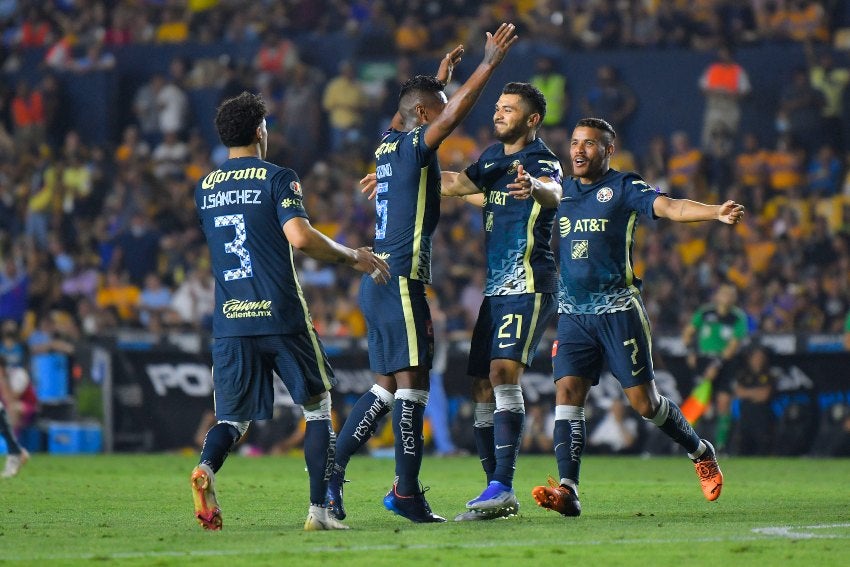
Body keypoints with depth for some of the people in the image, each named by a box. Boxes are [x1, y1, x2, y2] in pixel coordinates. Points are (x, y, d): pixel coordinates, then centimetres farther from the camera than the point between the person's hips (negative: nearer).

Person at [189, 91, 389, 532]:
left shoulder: (204, 189, 14)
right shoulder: (277, 178, -3)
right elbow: (300, 237, -17)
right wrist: (353, 257, -4)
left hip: (229, 322, 4)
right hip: (281, 316, -4)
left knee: (233, 419, 8)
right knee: (317, 405, 12)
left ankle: (206, 468, -26)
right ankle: (318, 509, 4)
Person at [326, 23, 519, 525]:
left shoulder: (388, 145, 14)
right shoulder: (415, 147, -9)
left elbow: (403, 117, 36)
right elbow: (456, 111, -19)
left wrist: (440, 74, 44)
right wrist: (489, 63, -14)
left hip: (378, 281, 9)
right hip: (401, 281, -9)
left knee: (387, 386, 12)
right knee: (412, 381, -6)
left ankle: (331, 471, 7)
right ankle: (407, 493, -6)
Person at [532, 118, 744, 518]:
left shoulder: (624, 188, -1)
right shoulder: (562, 190, 14)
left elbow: (670, 207, -15)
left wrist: (716, 213, -34)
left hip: (618, 310, -4)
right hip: (573, 314, 4)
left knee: (644, 401, -1)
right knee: (567, 392, -12)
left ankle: (700, 452, 24)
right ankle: (566, 489, -19)